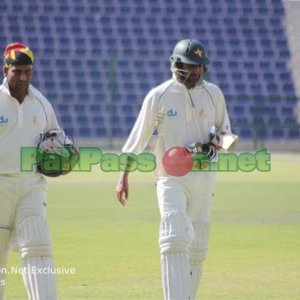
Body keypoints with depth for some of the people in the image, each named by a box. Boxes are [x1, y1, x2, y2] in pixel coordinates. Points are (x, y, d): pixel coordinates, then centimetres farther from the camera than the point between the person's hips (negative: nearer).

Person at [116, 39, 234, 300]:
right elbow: (138, 137, -1)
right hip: (171, 178, -4)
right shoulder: (159, 96, -4)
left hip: (204, 178, 4)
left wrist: (213, 146, -7)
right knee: (175, 239, -17)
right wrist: (124, 176, -6)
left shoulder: (213, 94, 5)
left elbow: (225, 131, 16)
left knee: (197, 248, 8)